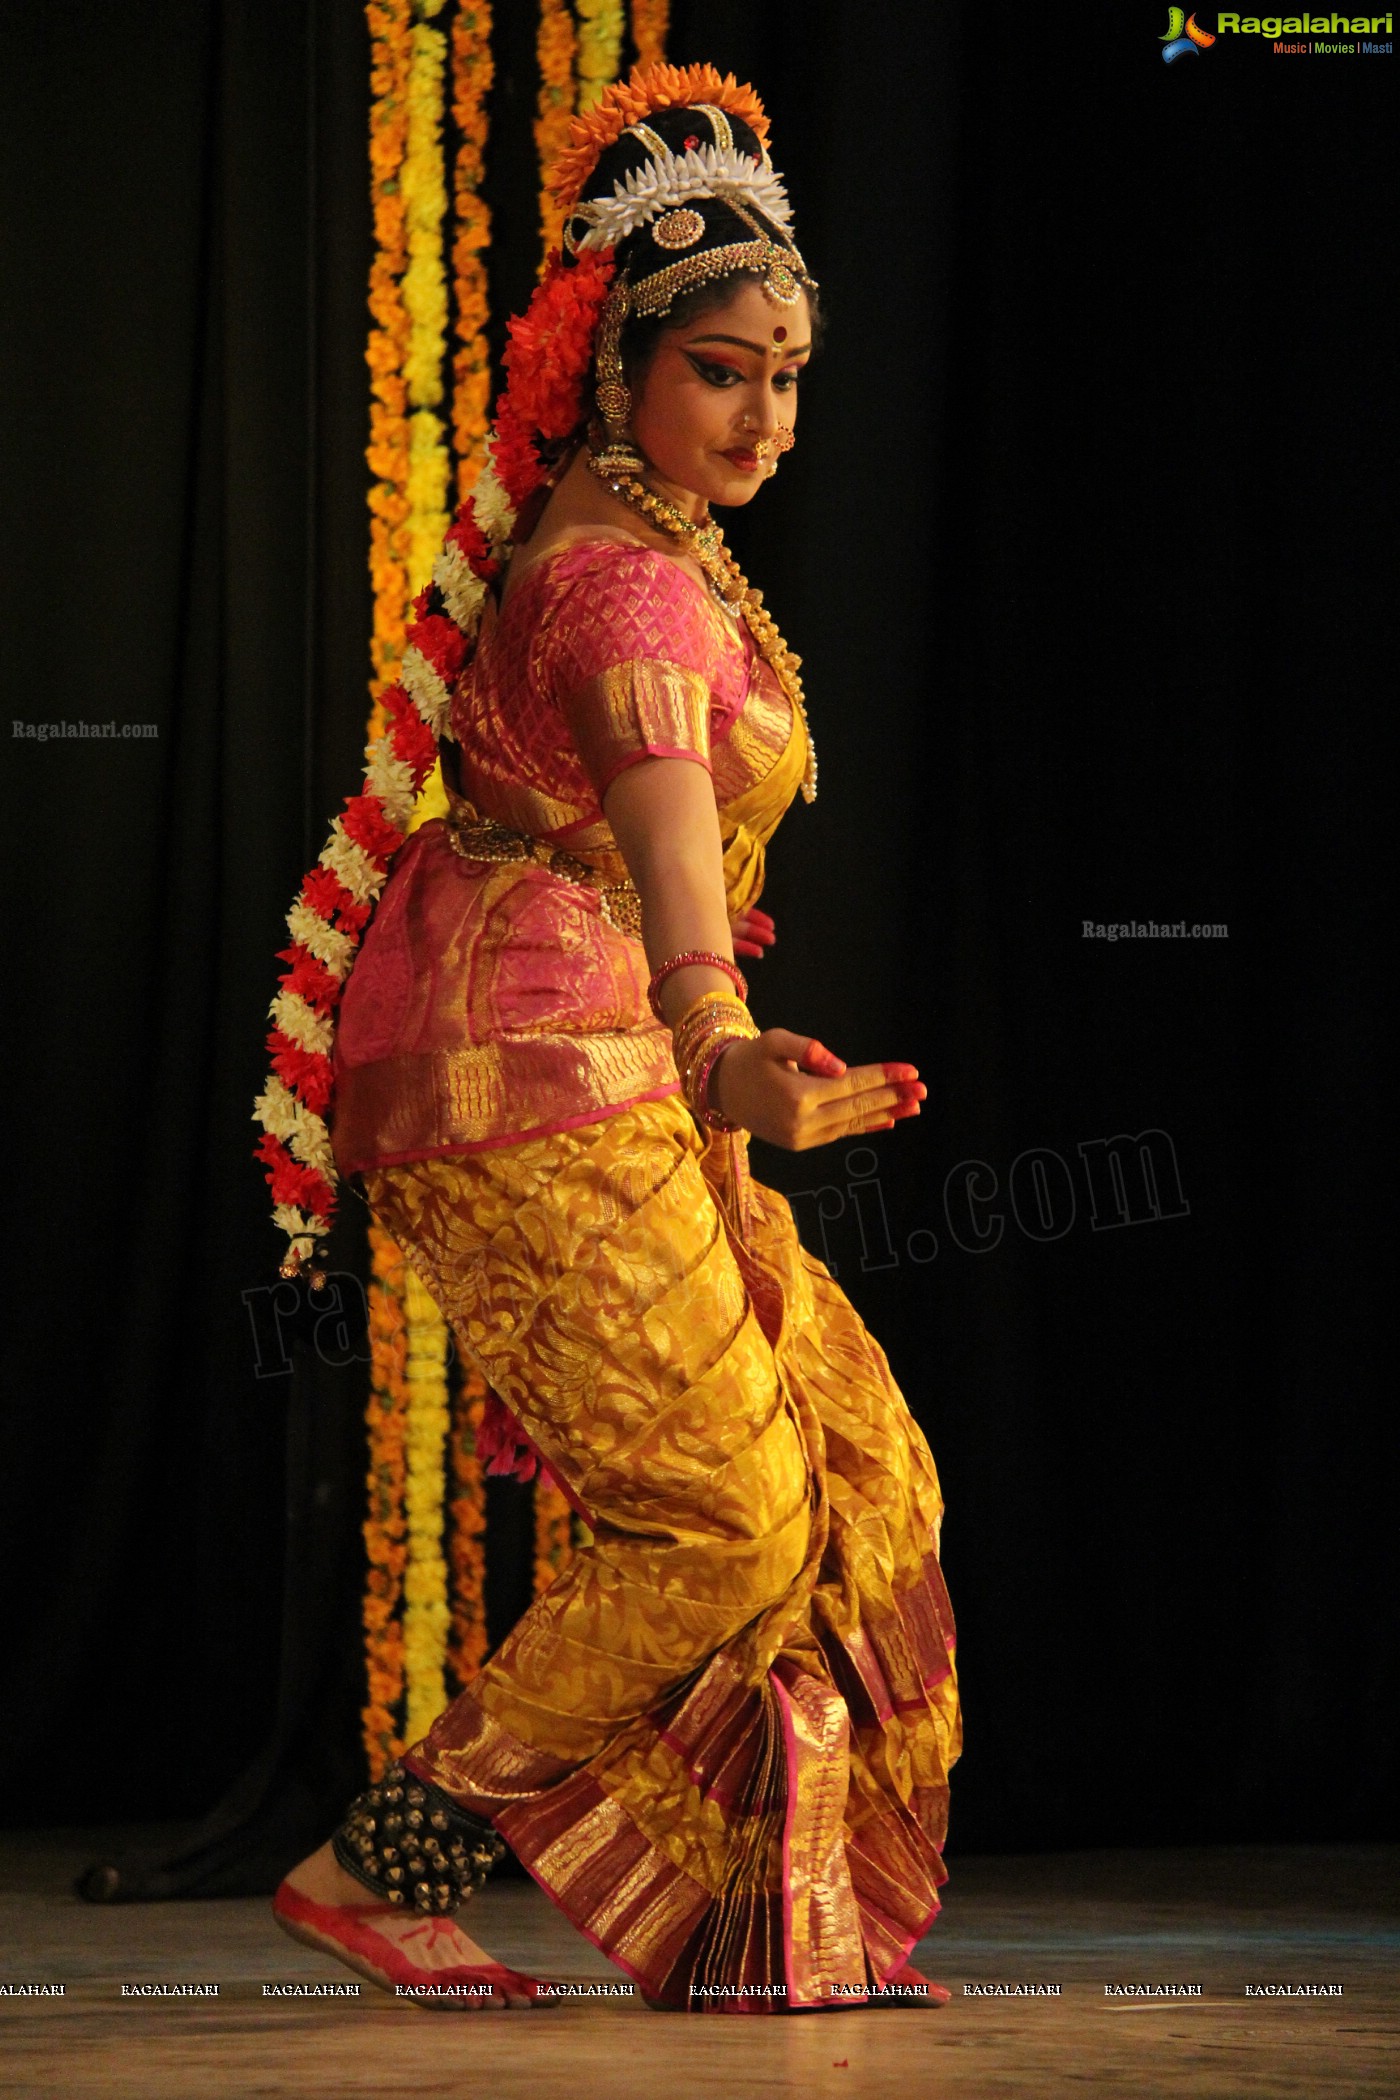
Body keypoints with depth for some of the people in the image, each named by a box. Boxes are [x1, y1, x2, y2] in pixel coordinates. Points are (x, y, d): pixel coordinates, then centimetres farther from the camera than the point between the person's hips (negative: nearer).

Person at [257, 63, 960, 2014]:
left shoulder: (616, 530, 12)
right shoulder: (627, 580, -19)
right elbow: (669, 841, -37)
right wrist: (731, 1073, -54)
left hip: (581, 1069, 10)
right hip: (535, 1068, -10)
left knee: (846, 1458, 9)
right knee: (724, 1517, -9)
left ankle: (772, 1922, 13)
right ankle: (378, 1871, -4)